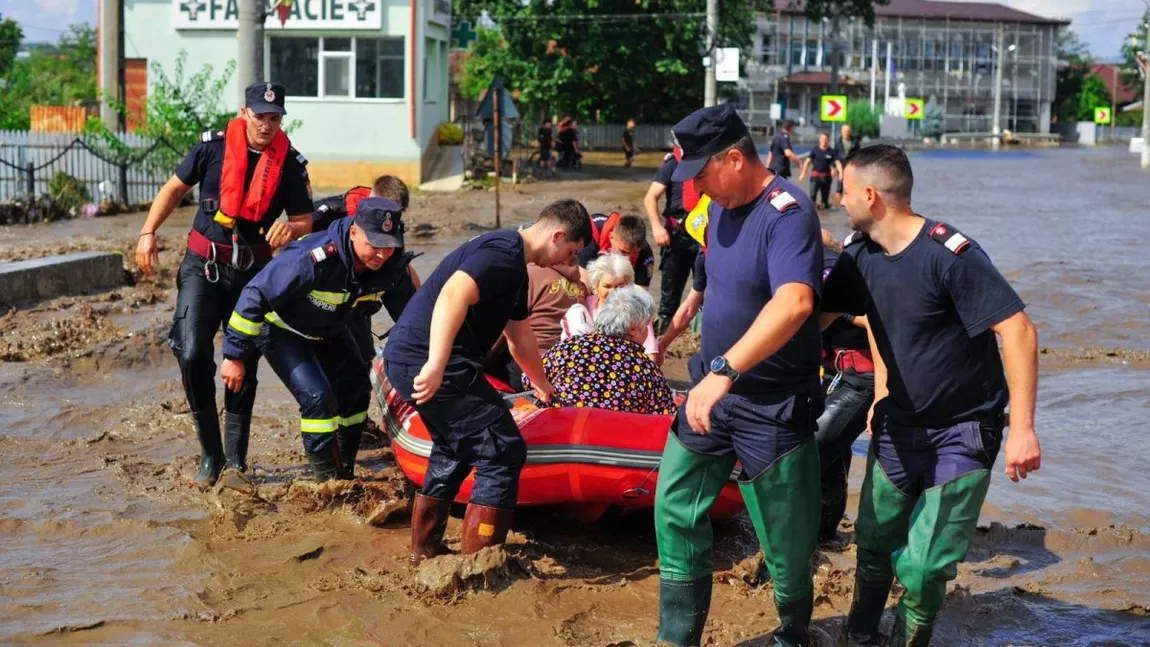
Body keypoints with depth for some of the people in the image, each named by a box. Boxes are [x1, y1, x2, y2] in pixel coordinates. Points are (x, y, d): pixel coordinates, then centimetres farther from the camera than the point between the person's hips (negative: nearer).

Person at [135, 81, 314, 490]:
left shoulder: (291, 164, -3)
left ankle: (236, 459, 19)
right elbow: (175, 188, 6)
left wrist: (290, 229, -20)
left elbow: (304, 220, 3)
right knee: (192, 354, -16)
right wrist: (148, 232, -3)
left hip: (253, 271, 1)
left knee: (243, 364, 7)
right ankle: (210, 453, -2)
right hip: (203, 265, -1)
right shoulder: (212, 147, -5)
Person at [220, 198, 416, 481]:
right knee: (317, 396, -21)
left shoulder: (392, 266, -21)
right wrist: (235, 355, -28)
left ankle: (345, 473, 24)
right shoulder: (312, 260, -41)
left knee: (357, 389, 7)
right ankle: (329, 480, -8)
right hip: (282, 330, -7)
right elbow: (255, 296, -34)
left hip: (328, 331, 7)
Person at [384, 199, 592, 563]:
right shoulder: (504, 253, -12)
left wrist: (542, 386, 50)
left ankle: (424, 552, 37)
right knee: (504, 453, -4)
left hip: (406, 359, 11)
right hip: (427, 363, -11)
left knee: (453, 452, 28)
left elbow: (519, 336, 37)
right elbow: (453, 294, -29)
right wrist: (436, 366, -37)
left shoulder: (513, 265, 22)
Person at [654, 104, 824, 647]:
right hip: (713, 387, 8)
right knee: (675, 509, 6)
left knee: (786, 538, 5)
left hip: (773, 404, -8)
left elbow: (794, 302, -40)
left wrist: (724, 369, -48)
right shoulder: (721, 207, 5)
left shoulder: (787, 214, -23)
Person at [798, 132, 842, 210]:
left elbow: (837, 162, -9)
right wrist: (803, 173, -13)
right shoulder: (815, 150, -3)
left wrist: (841, 173, -26)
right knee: (813, 194, -11)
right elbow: (807, 161, -5)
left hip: (826, 177, 1)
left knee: (825, 195, 13)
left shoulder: (832, 152, -2)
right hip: (815, 176, -1)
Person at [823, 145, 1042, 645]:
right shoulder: (861, 254, -2)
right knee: (874, 543, 13)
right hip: (898, 426, 6)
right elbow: (817, 312, 14)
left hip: (962, 434, -6)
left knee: (922, 567, -8)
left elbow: (1019, 331, -26)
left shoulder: (949, 255, -23)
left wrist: (1022, 428, -28)